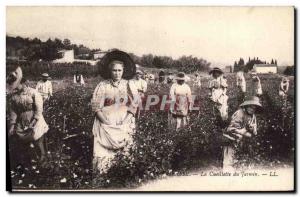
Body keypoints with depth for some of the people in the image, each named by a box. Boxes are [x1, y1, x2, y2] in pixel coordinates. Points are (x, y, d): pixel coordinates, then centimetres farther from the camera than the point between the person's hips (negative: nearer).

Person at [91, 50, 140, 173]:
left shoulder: (129, 85, 3)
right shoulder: (103, 86, -2)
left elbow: (134, 104, 3)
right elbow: (96, 107, -3)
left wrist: (126, 121, -7)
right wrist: (107, 122, -10)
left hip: (124, 125, 1)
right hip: (106, 125, -1)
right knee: (106, 152, -7)